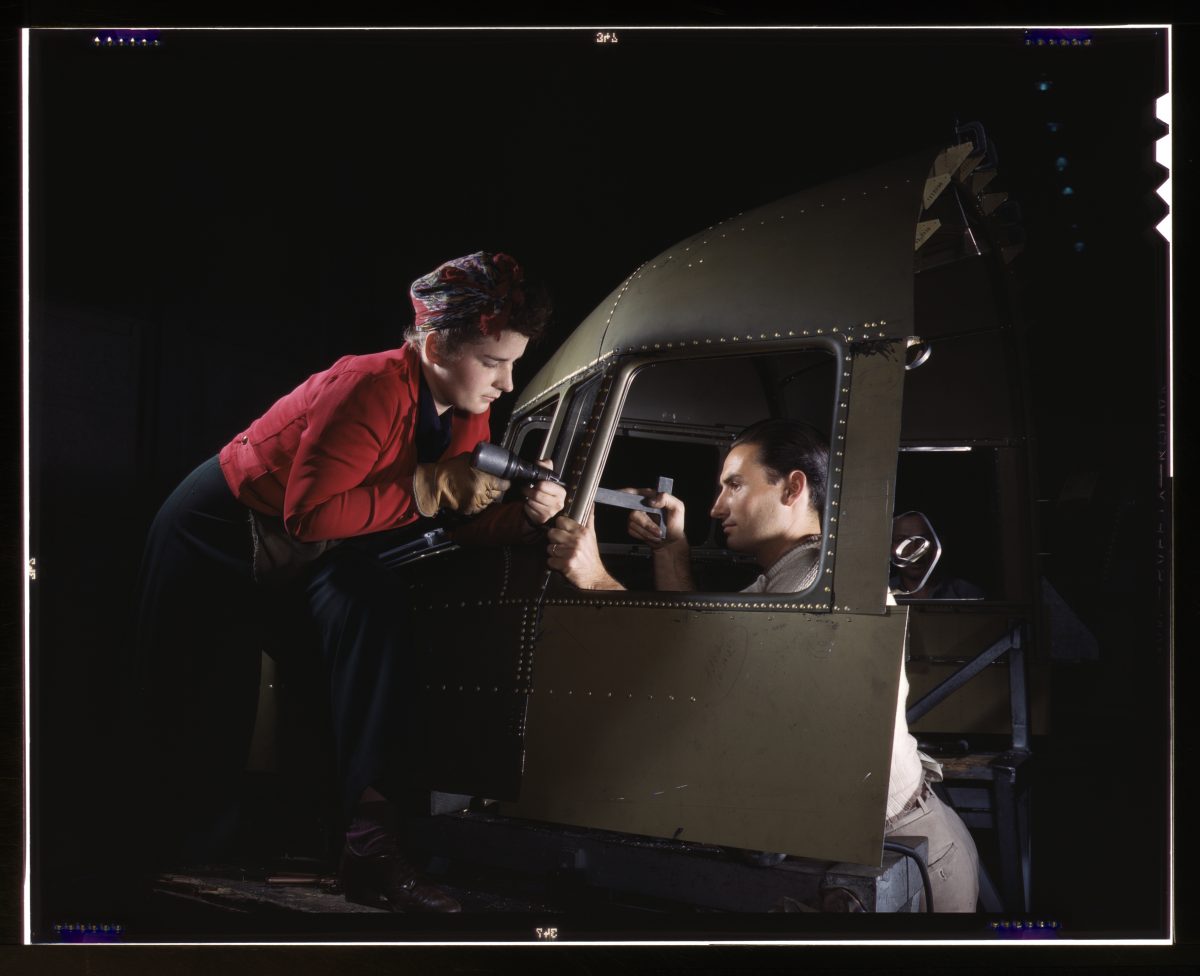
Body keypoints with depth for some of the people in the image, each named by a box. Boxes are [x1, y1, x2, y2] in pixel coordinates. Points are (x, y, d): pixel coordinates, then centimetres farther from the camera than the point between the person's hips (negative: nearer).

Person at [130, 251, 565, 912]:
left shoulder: (466, 412, -9)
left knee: (366, 604, -25)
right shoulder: (373, 388, -34)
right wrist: (426, 488, -34)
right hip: (217, 536, -6)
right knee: (204, 725, -2)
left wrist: (528, 514, -25)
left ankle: (370, 835, -29)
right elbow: (309, 513, -36)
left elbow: (477, 518, -3)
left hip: (311, 553, 6)